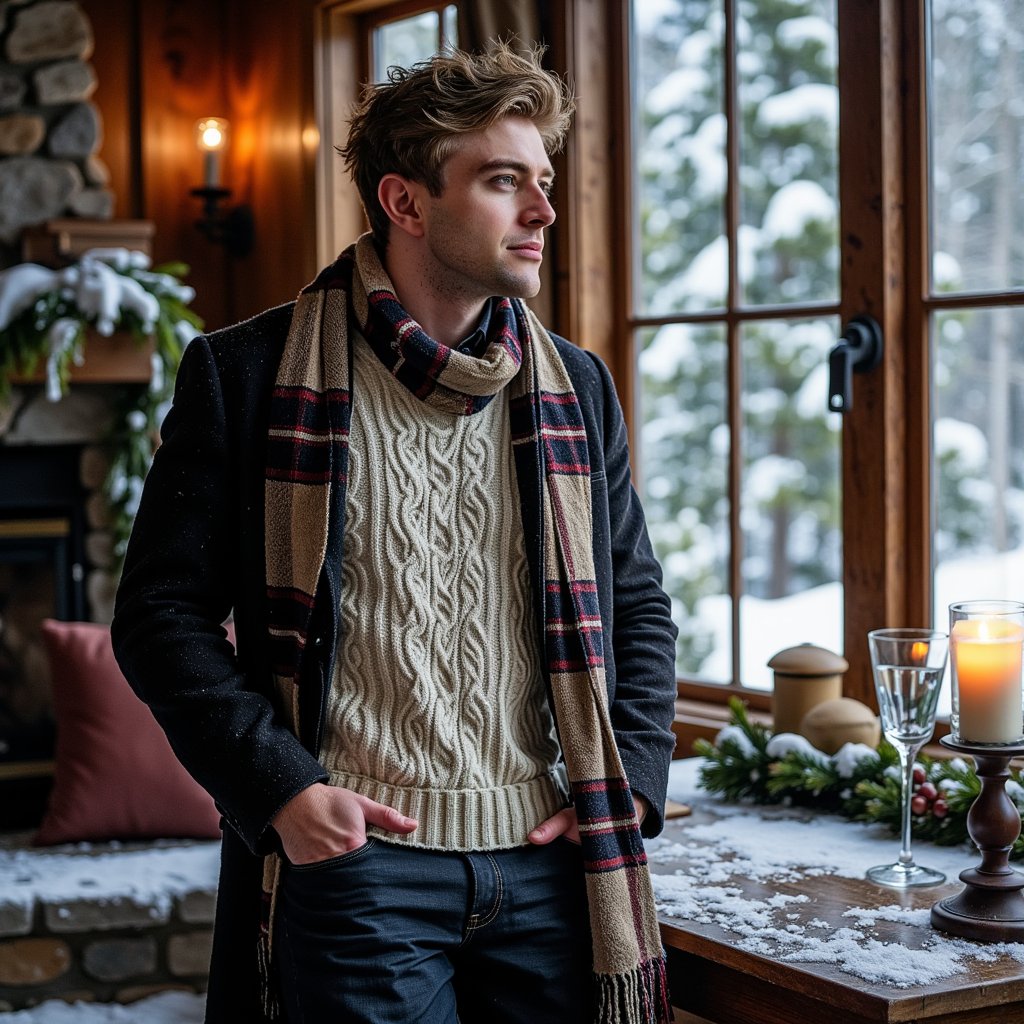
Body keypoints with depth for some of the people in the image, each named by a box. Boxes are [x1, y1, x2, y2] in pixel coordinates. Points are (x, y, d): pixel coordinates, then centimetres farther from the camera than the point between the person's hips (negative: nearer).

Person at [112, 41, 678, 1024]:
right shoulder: (245, 375, -1)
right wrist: (278, 787, -11)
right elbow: (162, 611, -1)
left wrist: (630, 780, 3)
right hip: (354, 860, -3)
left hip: (547, 861, 4)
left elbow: (638, 604, 17)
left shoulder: (576, 387, 11)